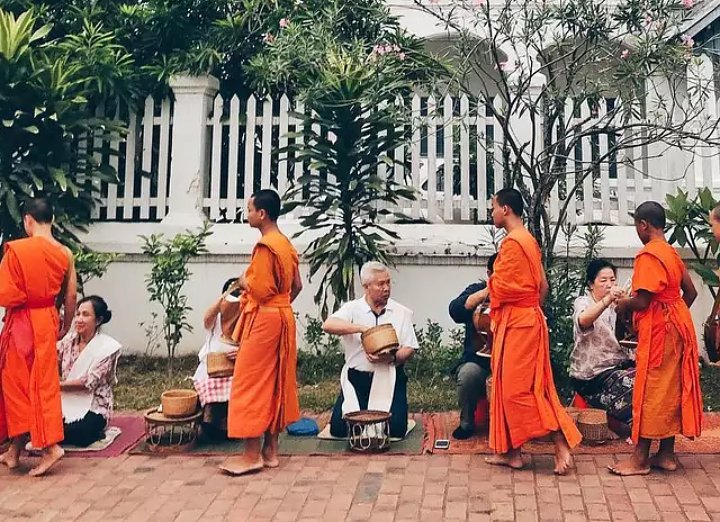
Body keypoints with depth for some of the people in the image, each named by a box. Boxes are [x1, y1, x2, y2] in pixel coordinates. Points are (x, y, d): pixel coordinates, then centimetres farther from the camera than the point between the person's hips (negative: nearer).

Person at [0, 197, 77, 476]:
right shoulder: (64, 253, 1)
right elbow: (71, 296, 5)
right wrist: (65, 326, 18)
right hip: (47, 321, 6)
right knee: (43, 382, 12)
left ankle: (50, 446, -2)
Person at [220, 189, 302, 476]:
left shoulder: (265, 246, -17)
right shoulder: (286, 244, 11)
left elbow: (261, 291, -21)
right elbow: (297, 286, 16)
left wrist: (244, 282, -3)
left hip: (264, 320, -10)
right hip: (283, 317, 10)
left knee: (251, 384, -2)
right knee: (275, 383, 12)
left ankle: (252, 455, 2)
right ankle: (270, 450, 18)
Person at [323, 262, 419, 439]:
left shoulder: (402, 313, 6)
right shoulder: (352, 308, 2)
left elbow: (410, 349, 2)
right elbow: (328, 325, -17)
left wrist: (392, 358, -19)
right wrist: (362, 328, -26)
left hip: (389, 377, 1)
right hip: (356, 377, 0)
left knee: (396, 428, -16)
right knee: (339, 428, -12)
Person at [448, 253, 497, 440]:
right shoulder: (477, 290, 7)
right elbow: (456, 310, -12)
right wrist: (488, 291, -20)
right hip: (477, 360, 0)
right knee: (468, 374, -32)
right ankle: (466, 423, -6)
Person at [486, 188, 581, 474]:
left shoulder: (512, 242, -16)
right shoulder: (529, 240, 14)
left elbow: (502, 288, -18)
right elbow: (543, 286, 17)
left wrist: (492, 280, 2)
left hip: (516, 323, -10)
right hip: (527, 318, 10)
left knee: (518, 388, -6)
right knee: (511, 386, 12)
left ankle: (561, 445, -3)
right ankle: (511, 451, 17)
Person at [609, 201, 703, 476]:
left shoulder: (648, 255, -17)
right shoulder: (672, 253, 11)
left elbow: (642, 301, -21)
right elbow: (690, 292, 15)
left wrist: (623, 304, -3)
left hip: (658, 330, -9)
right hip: (676, 327, 9)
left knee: (650, 391, -4)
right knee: (670, 391, 12)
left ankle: (640, 458, 3)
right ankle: (667, 453, 19)